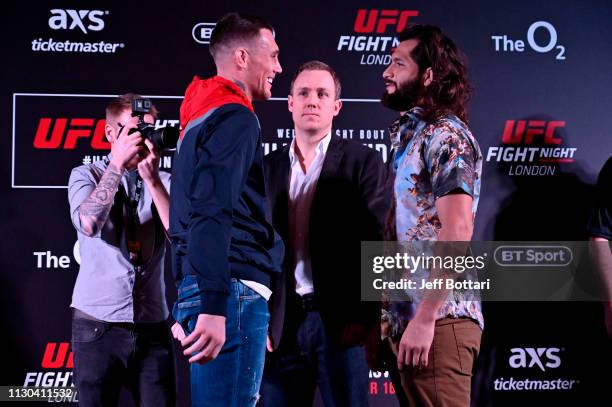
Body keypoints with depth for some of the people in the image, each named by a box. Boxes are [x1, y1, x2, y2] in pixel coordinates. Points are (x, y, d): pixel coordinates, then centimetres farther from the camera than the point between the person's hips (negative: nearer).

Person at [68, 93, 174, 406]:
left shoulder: (164, 183, 9)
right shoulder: (86, 175, 5)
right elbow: (88, 224, -16)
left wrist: (152, 179, -14)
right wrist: (118, 163, -15)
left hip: (152, 325, 1)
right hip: (97, 322, -1)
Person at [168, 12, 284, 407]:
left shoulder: (200, 119, 23)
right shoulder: (235, 117, -8)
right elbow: (215, 214, -20)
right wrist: (213, 309, -26)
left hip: (195, 291, 10)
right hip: (232, 291, -10)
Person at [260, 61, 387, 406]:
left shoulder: (363, 161, 1)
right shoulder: (268, 167, 12)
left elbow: (374, 241, -6)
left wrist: (362, 316, -14)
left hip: (341, 320, -3)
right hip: (281, 322, 4)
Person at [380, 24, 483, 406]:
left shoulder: (446, 136, -9)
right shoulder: (411, 136, 19)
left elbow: (457, 231, -19)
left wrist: (425, 318, -22)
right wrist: (395, 316, 16)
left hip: (438, 318, -9)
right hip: (406, 316, 9)